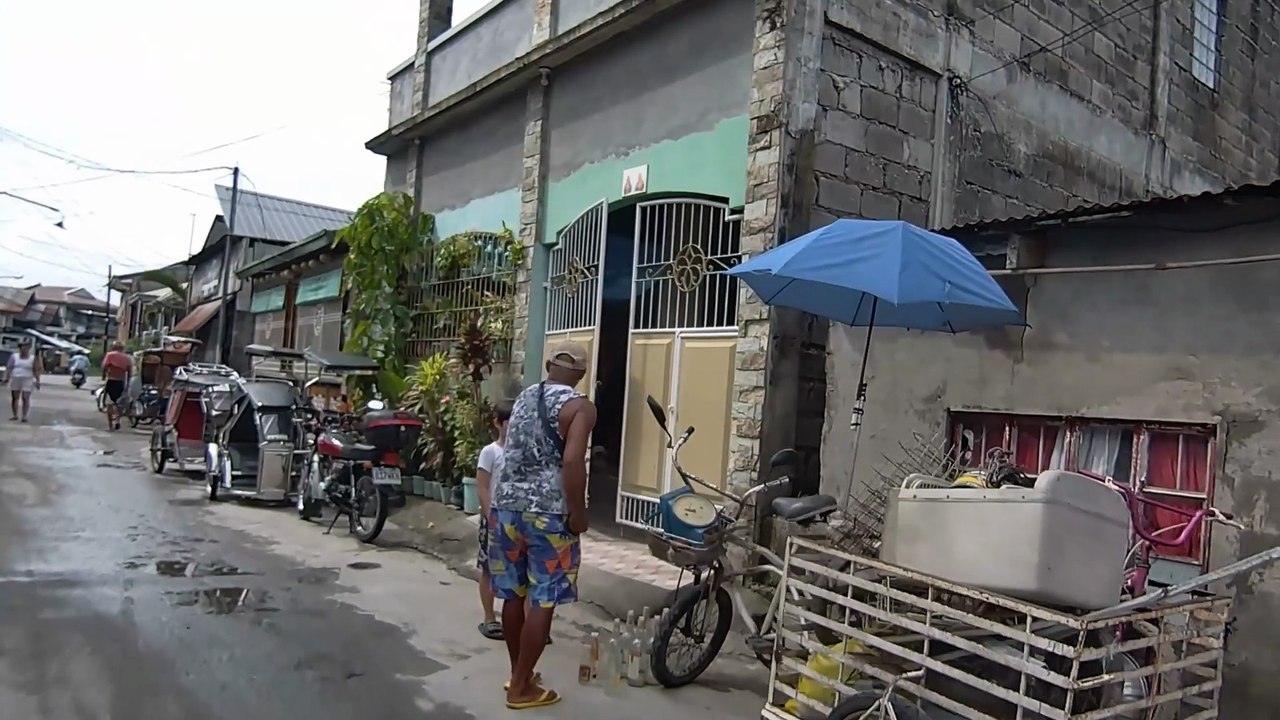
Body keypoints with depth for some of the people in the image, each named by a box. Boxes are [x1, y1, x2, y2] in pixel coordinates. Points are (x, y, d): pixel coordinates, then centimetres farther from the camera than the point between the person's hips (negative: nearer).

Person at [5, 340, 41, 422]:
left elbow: (36, 370, 1)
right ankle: (15, 415, 15)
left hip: (27, 380, -3)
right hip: (15, 379, 3)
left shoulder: (33, 358, 1)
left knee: (26, 398, -7)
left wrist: (37, 381, -4)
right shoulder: (14, 356, 6)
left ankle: (24, 416, -7)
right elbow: (9, 368, 5)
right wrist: (6, 377, -4)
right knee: (14, 397, 6)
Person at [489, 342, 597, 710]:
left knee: (513, 595, 16)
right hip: (548, 511, -7)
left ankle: (518, 674, 30)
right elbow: (572, 461, -21)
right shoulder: (580, 406, -7)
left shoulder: (523, 397, 14)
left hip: (508, 504, 7)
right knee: (542, 601, 4)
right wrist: (578, 512, -13)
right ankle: (521, 688, 10)